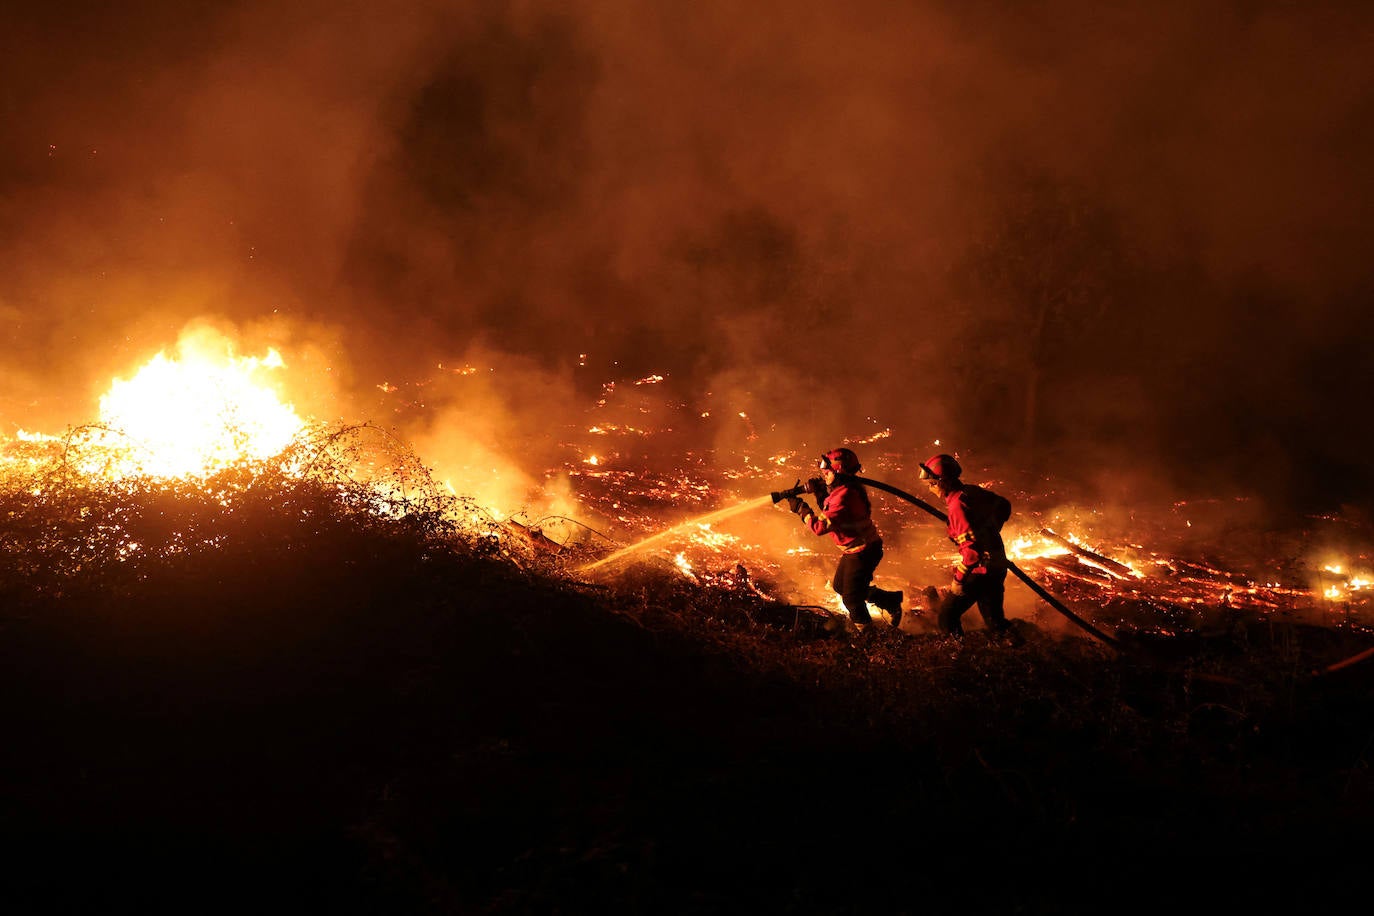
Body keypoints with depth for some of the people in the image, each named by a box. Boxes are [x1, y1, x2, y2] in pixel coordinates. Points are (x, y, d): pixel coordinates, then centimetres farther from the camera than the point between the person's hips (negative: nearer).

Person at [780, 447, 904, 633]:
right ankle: (892, 601, 32)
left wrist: (800, 508, -19)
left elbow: (820, 526, -30)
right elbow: (829, 512, 14)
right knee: (840, 586, 24)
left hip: (862, 553, -10)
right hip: (854, 549, 10)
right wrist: (820, 493, -1)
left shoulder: (845, 497, -30)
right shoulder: (846, 489, 1)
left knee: (852, 598, 4)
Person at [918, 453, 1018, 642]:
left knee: (946, 617, 3)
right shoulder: (972, 491, 3)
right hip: (998, 567, 9)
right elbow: (1004, 505, 19)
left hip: (979, 571, -9)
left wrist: (959, 578, -20)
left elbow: (972, 546, -28)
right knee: (994, 618, 18)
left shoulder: (957, 505, -23)